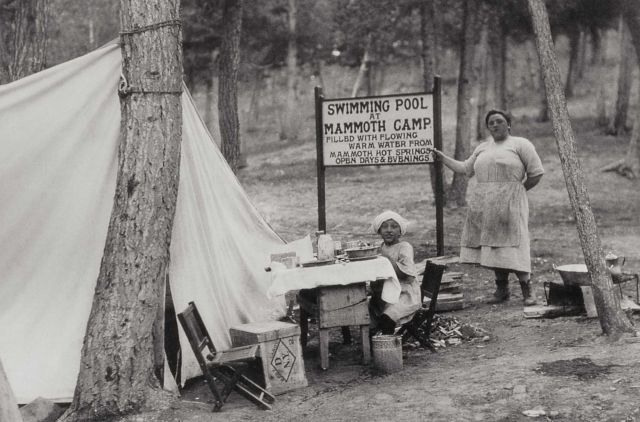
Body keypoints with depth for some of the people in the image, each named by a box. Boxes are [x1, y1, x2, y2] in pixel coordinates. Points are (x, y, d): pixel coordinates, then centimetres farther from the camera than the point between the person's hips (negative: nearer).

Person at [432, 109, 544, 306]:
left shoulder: (520, 144, 1)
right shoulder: (483, 148, 19)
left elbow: (536, 173, -1)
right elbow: (465, 168, 26)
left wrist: (517, 191, 2)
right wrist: (442, 158, 22)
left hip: (509, 205, -6)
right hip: (484, 205, 6)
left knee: (512, 245, -11)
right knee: (492, 245, 4)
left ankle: (526, 290, -4)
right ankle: (501, 288, 13)